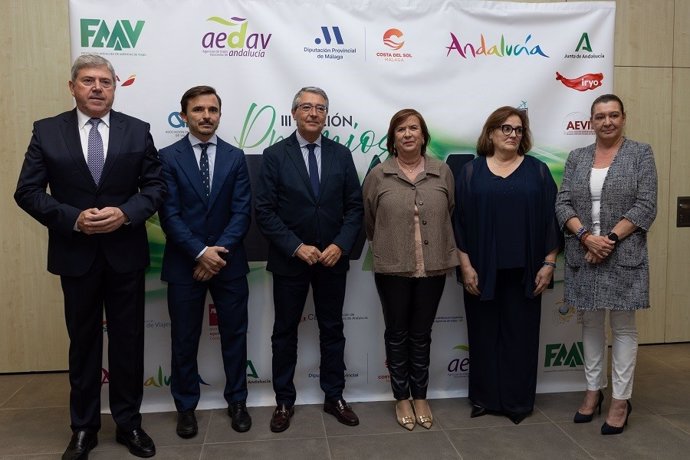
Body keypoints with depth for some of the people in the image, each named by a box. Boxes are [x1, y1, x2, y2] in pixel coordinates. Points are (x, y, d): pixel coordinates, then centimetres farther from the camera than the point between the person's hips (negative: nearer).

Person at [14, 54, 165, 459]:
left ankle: (129, 423, 26)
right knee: (83, 342, 12)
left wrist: (125, 213, -18)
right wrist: (73, 219, -16)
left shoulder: (137, 131, 2)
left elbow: (156, 186, -1)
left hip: (125, 252, 0)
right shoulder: (47, 131, 1)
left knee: (128, 340, 9)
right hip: (75, 254, 0)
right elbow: (28, 191, -2)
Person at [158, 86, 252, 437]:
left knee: (234, 334, 10)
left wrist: (219, 251, -13)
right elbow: (169, 214, -8)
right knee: (184, 339, 9)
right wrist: (201, 252, -16)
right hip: (184, 264, -1)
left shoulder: (235, 157, 5)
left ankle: (237, 401, 27)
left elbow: (242, 211, -2)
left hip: (229, 262, 2)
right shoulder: (168, 157, -1)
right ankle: (186, 407, 27)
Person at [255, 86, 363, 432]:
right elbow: (265, 211, -8)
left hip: (333, 259, 2)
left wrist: (340, 245, -11)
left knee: (332, 329, 12)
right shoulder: (275, 155, -4)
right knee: (285, 332, 10)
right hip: (289, 260, -2)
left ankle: (334, 397, 28)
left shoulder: (341, 154, 4)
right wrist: (296, 247, -16)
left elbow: (354, 206, 2)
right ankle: (284, 402, 25)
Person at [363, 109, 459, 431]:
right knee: (397, 333, 11)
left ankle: (420, 397, 29)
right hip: (392, 268, -1)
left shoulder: (443, 172, 2)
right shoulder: (378, 175, -3)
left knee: (421, 334, 13)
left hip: (433, 268, 2)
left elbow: (451, 215, 12)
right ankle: (401, 398, 26)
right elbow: (368, 221, 6)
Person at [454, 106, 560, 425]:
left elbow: (551, 219, 4)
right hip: (482, 271, 0)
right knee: (484, 334, 8)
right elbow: (460, 221, 0)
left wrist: (548, 264, -2)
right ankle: (484, 398, 22)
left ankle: (518, 401, 20)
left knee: (521, 334, 7)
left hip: (524, 271, 1)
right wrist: (466, 266, -6)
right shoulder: (471, 172, 4)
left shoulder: (537, 171, 6)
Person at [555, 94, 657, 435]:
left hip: (624, 256, -3)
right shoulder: (576, 157, 10)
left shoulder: (641, 153, 1)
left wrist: (610, 239, -14)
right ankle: (593, 390, 26)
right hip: (583, 255, 3)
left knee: (622, 326, 5)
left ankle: (620, 399, 16)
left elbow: (646, 207, -6)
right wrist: (587, 237, -12)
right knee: (590, 323, 12)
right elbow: (562, 203, 2)